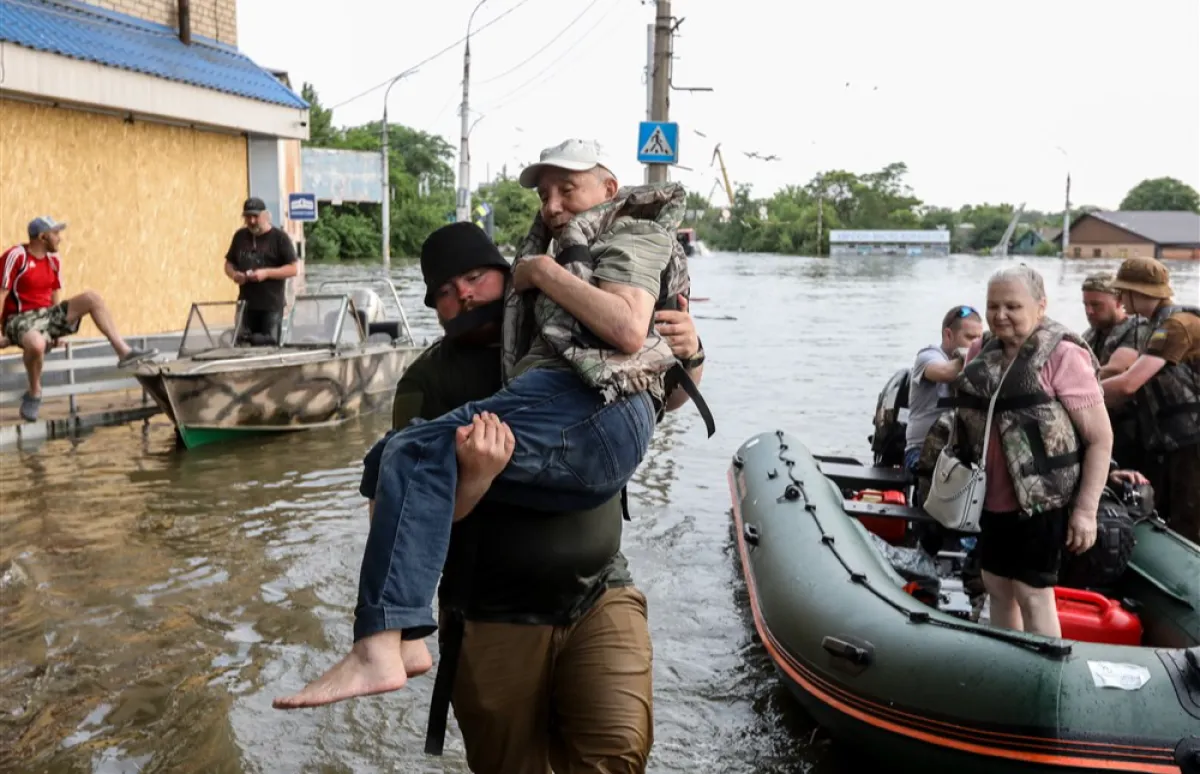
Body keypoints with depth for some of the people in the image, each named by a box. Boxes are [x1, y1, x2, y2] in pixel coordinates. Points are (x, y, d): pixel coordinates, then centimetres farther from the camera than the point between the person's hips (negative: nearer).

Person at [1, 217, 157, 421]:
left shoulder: (53, 259, 7)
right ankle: (34, 393, -12)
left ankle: (123, 352, -14)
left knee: (91, 297, -10)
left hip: (48, 314, 7)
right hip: (21, 319, -7)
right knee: (36, 344, -40)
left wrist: (57, 327, 10)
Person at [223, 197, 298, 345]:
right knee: (241, 343, -1)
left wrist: (266, 273, -18)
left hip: (272, 305, -4)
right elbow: (229, 263, 23)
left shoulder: (280, 237, -2)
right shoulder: (240, 236, 13)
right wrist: (234, 274, -1)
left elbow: (293, 268, -6)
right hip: (246, 303, 4)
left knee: (269, 343, -7)